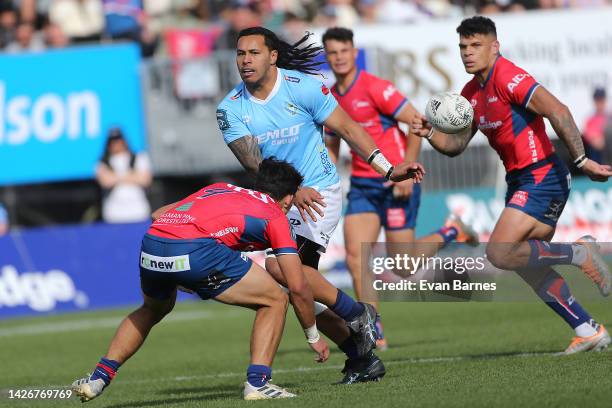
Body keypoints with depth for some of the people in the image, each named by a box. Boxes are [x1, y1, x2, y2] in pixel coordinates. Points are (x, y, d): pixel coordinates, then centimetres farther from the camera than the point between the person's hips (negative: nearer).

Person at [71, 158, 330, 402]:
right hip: (195, 250, -6)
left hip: (151, 242, 6)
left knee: (154, 309, 37)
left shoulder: (219, 188, 34)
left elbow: (159, 215, 33)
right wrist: (314, 337, 28)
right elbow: (298, 288, 15)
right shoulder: (276, 216, 19)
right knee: (274, 301, 13)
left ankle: (98, 378, 32)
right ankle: (257, 382, 0)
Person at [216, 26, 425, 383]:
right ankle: (363, 358, 15)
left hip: (319, 192, -5)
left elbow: (348, 129, -5)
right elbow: (253, 163, -15)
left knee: (281, 266, -25)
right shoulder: (231, 109, -5)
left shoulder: (303, 87, -11)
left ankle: (357, 314, -10)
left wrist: (389, 170, -12)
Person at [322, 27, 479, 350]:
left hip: (396, 183, -6)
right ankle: (375, 334, -3)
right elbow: (331, 146, 21)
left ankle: (451, 232, 25)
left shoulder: (374, 88, -13)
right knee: (355, 257, -10)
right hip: (362, 185, 6)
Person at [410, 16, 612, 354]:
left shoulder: (508, 78, -17)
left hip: (541, 178, -9)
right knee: (529, 266, 9)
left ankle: (579, 253, -4)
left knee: (499, 252, -19)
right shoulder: (471, 93, 11)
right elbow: (455, 144, 17)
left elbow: (558, 112, -26)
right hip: (519, 182, 9)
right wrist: (430, 133, -4)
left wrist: (581, 160, -31)